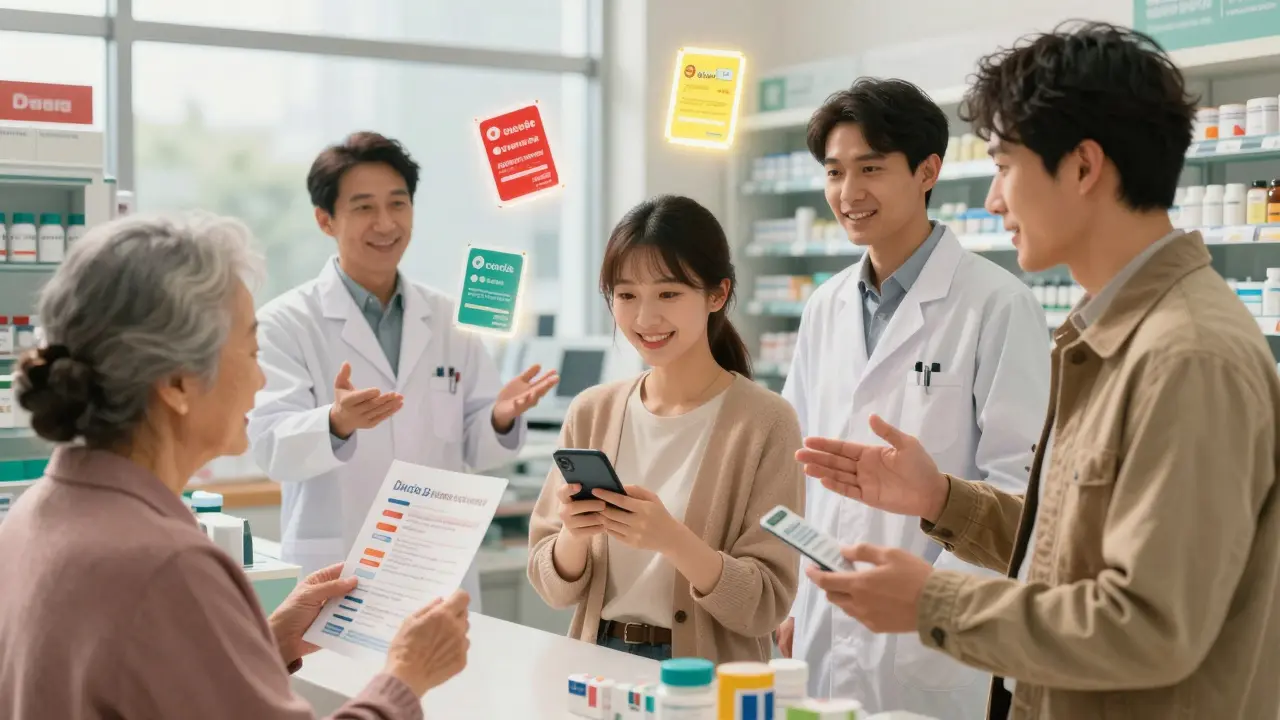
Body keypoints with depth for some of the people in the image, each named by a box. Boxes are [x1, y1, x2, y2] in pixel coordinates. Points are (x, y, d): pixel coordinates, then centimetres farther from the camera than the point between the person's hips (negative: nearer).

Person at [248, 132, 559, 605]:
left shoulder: (451, 322, 9)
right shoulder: (285, 323, -5)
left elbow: (473, 447, 9)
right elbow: (271, 445, -16)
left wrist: (501, 420, -13)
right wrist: (338, 423, -36)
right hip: (334, 579, -4)